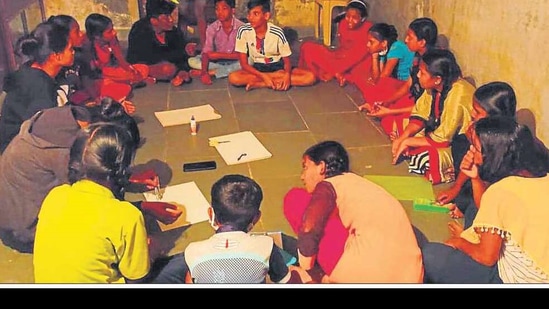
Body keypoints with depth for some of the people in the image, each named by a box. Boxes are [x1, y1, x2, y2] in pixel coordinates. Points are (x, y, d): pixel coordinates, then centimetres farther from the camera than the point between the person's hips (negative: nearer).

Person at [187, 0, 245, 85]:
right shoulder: (212, 28, -10)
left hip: (234, 61, -1)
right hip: (216, 61, 2)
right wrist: (204, 72, -35)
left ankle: (212, 72, -25)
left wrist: (219, 55, -20)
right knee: (192, 61, -19)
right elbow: (206, 52, -18)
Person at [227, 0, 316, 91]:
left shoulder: (277, 32, -18)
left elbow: (287, 60, -8)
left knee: (310, 77, -25)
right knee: (233, 78, -31)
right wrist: (263, 76, -28)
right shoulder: (243, 31, -16)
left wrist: (287, 74, -32)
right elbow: (244, 63, -13)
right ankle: (278, 81, -22)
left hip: (278, 67, 1)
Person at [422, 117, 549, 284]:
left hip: (516, 279, -9)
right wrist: (476, 178, 4)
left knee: (429, 256, -11)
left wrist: (458, 242, 0)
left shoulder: (500, 191, -24)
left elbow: (486, 257, -18)